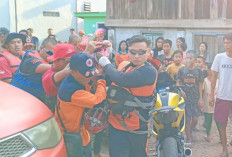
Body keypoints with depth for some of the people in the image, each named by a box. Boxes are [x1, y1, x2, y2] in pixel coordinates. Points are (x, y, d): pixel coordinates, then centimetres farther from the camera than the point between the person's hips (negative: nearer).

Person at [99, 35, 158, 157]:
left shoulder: (149, 71, -17)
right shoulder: (123, 65, 5)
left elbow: (122, 79, -30)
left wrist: (106, 65, -13)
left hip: (136, 128, -4)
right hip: (115, 123, 5)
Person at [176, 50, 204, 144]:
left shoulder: (198, 70, 3)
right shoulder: (182, 70, 2)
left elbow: (200, 85, 5)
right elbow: (178, 82, 6)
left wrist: (200, 98, 2)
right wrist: (180, 90, -14)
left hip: (195, 98, 1)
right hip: (185, 97, -1)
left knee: (195, 119, -1)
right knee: (187, 118, 0)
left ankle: (190, 132, 27)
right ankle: (188, 137, 12)